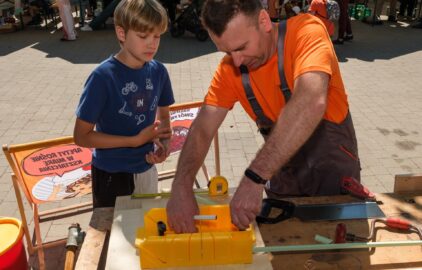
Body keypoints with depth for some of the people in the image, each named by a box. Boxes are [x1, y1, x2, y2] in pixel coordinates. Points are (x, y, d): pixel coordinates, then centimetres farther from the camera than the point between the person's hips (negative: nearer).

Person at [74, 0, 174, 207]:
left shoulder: (158, 71, -7)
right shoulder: (103, 76, -21)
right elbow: (81, 136, -17)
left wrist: (163, 144, -12)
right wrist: (136, 140, -21)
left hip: (146, 170, 5)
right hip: (111, 175, -4)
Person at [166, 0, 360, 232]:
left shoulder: (306, 31, -25)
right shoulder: (230, 69, -10)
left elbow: (312, 102, -42)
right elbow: (202, 130, -13)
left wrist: (254, 178, -46)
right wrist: (181, 187, -31)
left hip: (334, 176, -4)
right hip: (283, 182, 4)